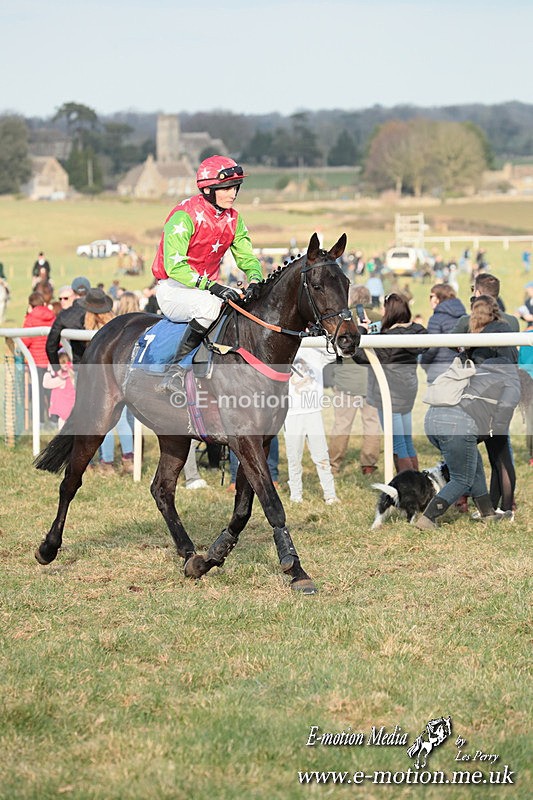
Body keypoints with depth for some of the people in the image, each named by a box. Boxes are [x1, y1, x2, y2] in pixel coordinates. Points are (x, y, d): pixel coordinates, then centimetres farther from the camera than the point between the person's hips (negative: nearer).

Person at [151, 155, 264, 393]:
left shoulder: (233, 219, 4)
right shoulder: (184, 216, -19)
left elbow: (247, 258, 7)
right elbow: (174, 266, -27)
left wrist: (255, 281, -18)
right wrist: (212, 287, -38)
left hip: (207, 288, 8)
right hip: (172, 289, -7)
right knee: (210, 305, -37)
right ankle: (176, 369, -27)